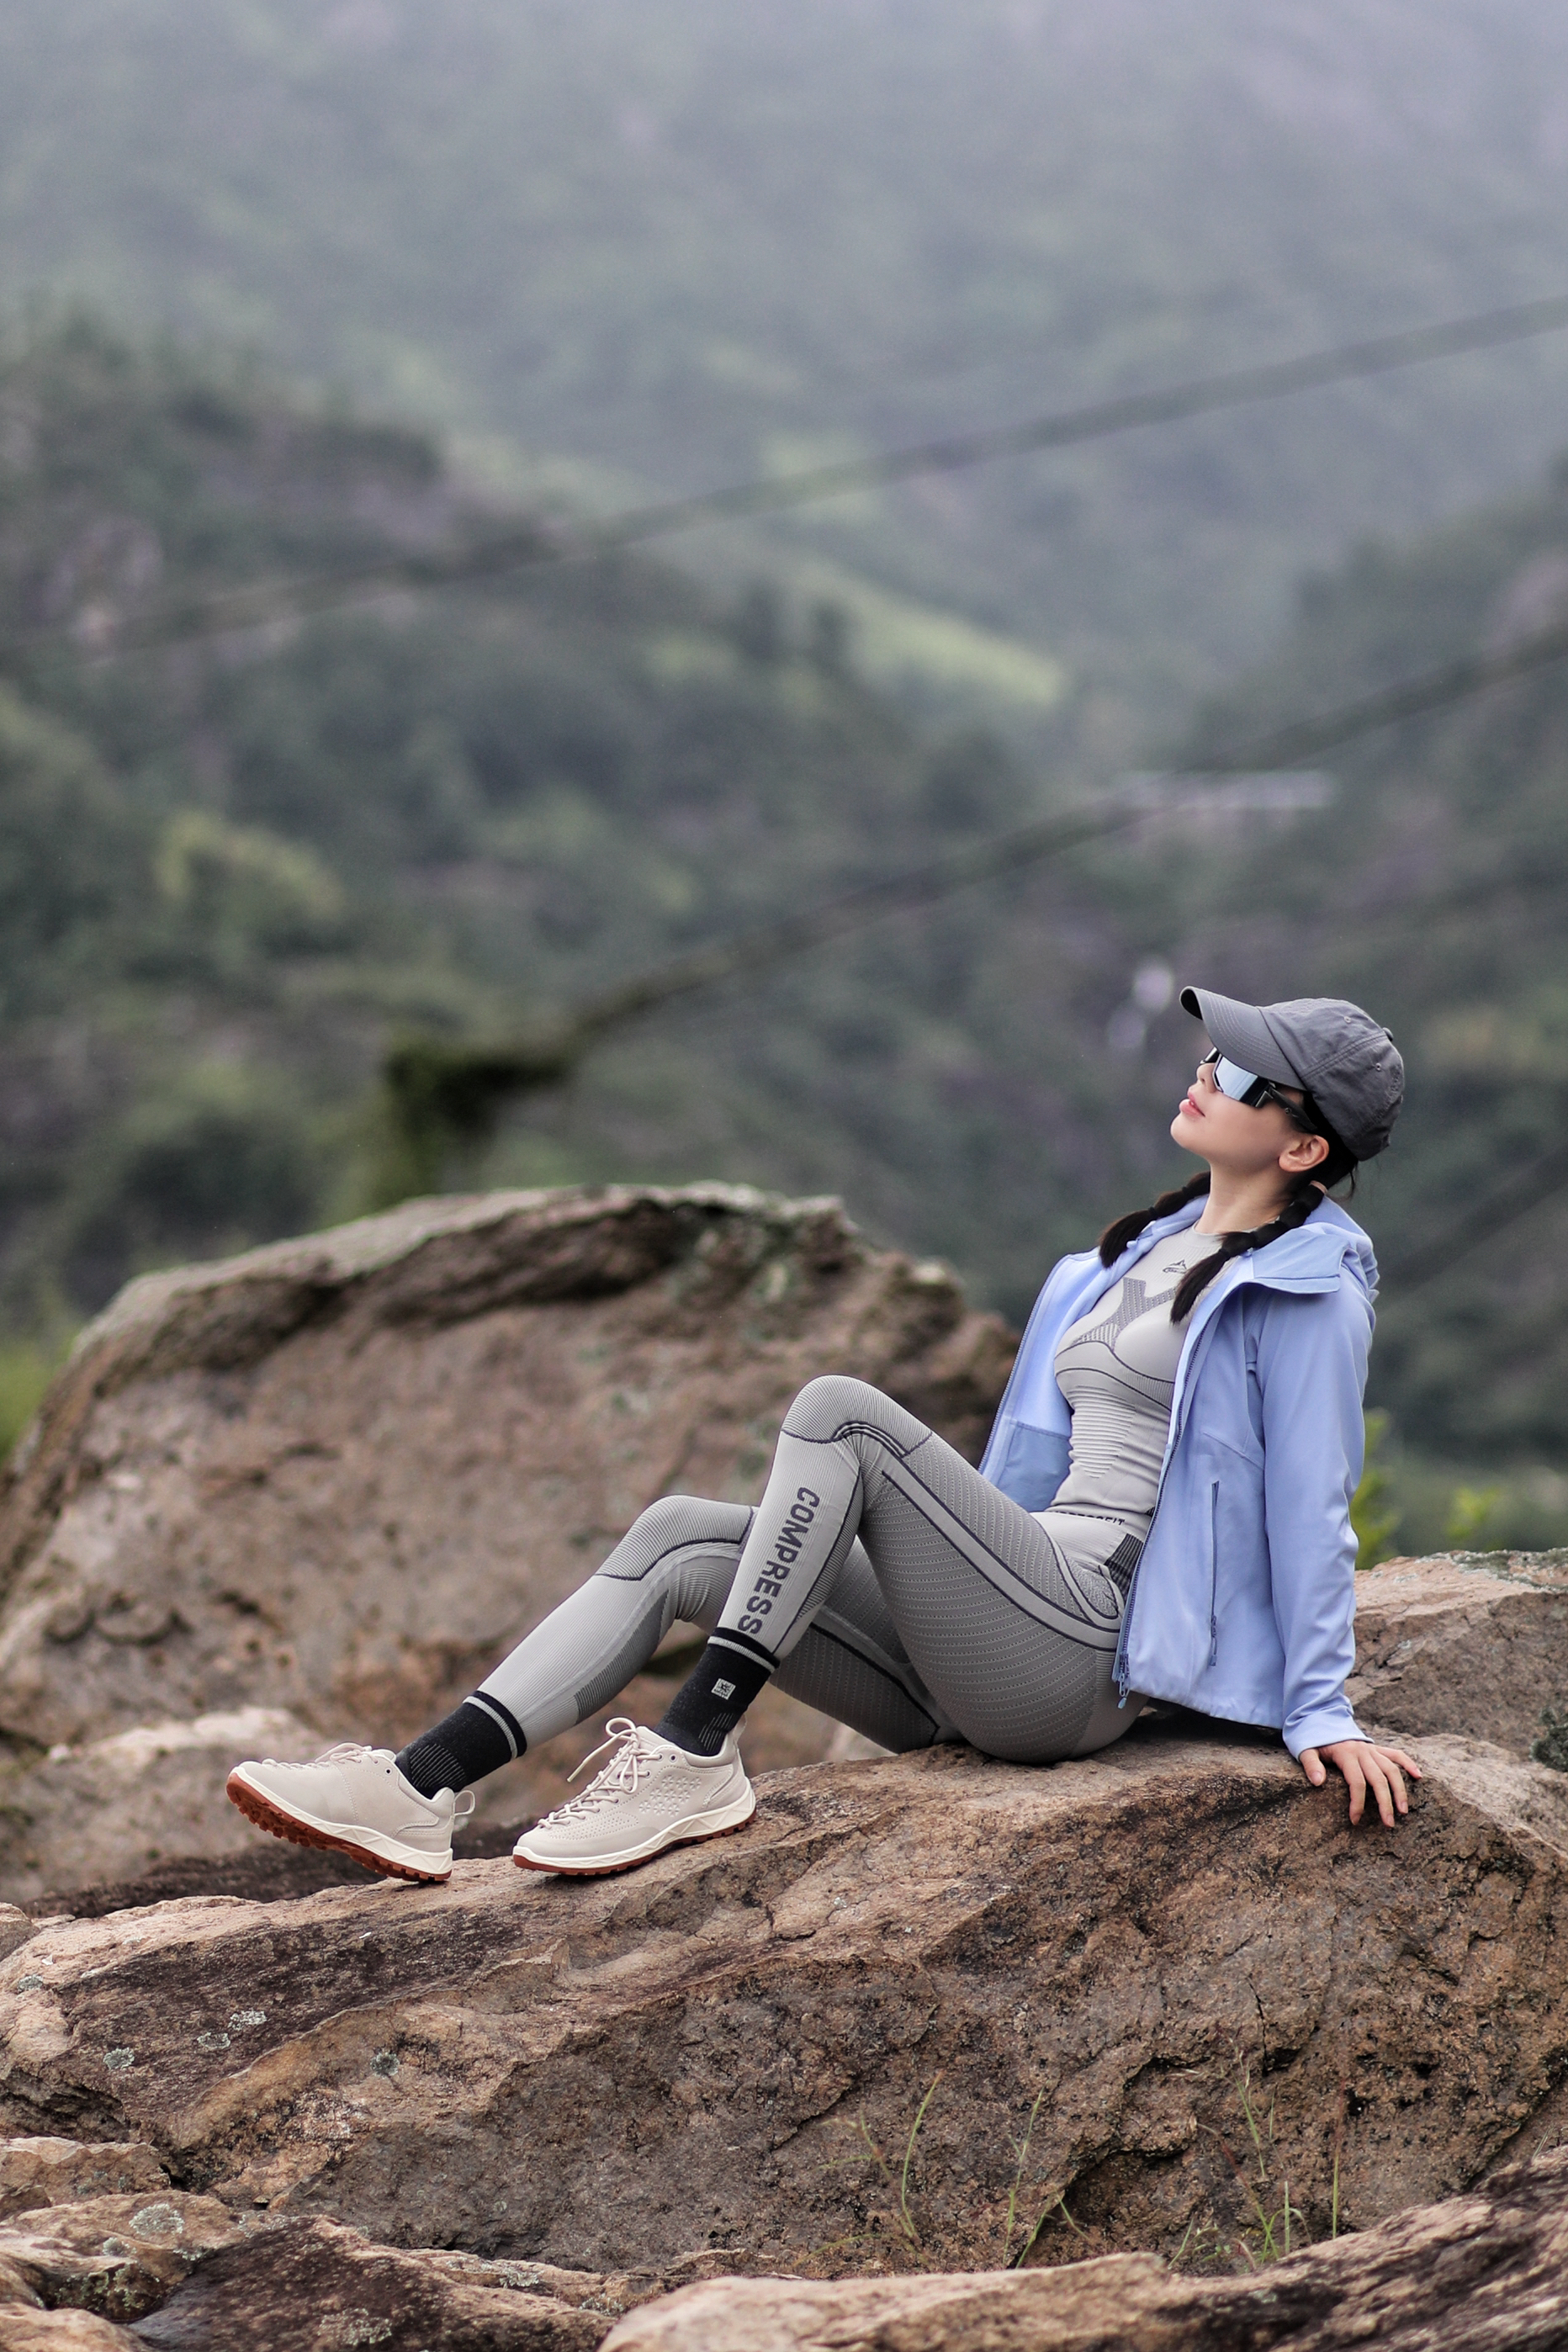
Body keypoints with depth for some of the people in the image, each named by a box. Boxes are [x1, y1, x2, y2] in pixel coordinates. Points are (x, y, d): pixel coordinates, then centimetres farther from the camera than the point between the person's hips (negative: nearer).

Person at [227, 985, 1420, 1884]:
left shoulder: (1306, 1289, -4)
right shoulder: (1150, 1251, 22)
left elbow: (1311, 1499, -7)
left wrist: (1324, 1711, -10)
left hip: (1084, 1655, -8)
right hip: (982, 1681, 8)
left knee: (839, 1410, -23)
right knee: (676, 1538, -7)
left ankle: (695, 1752, -24)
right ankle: (422, 1789, -21)